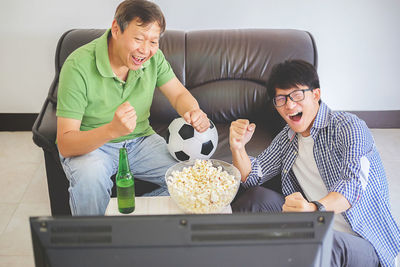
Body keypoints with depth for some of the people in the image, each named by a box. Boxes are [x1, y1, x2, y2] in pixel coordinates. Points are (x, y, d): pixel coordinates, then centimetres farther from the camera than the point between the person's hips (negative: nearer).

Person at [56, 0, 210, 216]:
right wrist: (112, 130, -45)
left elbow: (179, 95, 2)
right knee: (89, 176, -38)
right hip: (88, 146, -4)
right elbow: (65, 145, -25)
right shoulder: (79, 66, -23)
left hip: (140, 140, 4)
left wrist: (194, 113, -24)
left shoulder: (153, 57, -7)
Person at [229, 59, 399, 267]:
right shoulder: (287, 138, 11)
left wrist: (315, 208, -49)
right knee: (257, 197, -11)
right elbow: (252, 177, 10)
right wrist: (238, 148, -11)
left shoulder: (348, 127, -13)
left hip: (360, 241, -6)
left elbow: (355, 183, -29)